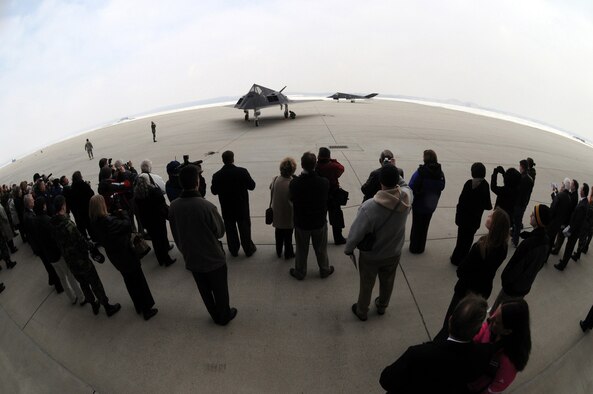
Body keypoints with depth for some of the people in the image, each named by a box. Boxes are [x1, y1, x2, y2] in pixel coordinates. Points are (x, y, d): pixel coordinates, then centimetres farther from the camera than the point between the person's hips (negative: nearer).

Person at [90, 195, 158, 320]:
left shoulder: (94, 222, -6)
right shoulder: (108, 221, -31)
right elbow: (127, 224, -24)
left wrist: (117, 215, -3)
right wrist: (123, 213, -8)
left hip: (113, 255, 8)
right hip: (125, 253, -8)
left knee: (128, 279, 23)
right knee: (139, 280, 8)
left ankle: (139, 307, 38)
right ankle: (147, 309, 18)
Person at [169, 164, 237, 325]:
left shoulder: (173, 206, -13)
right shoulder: (207, 206, -29)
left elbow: (175, 234, 1)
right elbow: (220, 232, -15)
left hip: (191, 259, 5)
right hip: (213, 258, -5)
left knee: (205, 291, 24)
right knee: (220, 290, 19)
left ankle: (215, 315, 44)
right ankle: (224, 316, 40)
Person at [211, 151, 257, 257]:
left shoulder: (217, 175, -13)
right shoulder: (242, 171, -17)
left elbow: (214, 191, -3)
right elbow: (252, 186, -10)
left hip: (227, 208, 1)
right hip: (242, 206, -1)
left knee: (230, 229, 17)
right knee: (244, 228, 15)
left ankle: (234, 250, 30)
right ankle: (248, 249, 27)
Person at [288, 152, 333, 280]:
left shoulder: (294, 183, -23)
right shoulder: (324, 182, -21)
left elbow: (292, 199, -6)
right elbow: (327, 199, -4)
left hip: (301, 223, 0)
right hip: (320, 222, 1)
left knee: (301, 250, 20)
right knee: (321, 249, 22)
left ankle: (300, 273, 39)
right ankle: (324, 270, 42)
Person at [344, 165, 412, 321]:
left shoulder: (369, 207, -37)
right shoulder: (407, 196, -24)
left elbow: (356, 233, -25)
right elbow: (404, 185, 4)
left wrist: (348, 249, -8)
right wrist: (395, 173, -1)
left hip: (371, 256, -4)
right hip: (394, 253, 4)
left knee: (366, 285, 21)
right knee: (387, 282, 29)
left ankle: (362, 311, 45)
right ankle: (382, 306, 54)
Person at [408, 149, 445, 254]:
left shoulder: (421, 172, -25)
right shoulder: (440, 173, -7)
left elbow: (411, 187, -24)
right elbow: (441, 187, 5)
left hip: (419, 204, -4)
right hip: (431, 206, 4)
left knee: (416, 226, 13)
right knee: (425, 226, 19)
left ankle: (414, 247, 24)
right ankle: (421, 248, 32)